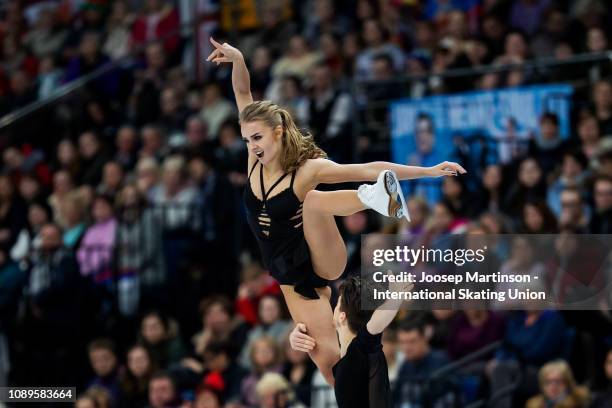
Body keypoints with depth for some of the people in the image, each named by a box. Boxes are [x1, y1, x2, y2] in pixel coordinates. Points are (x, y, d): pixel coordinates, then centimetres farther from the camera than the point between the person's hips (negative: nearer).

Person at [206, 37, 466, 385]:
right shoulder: (256, 159, -3)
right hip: (291, 275, 5)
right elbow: (243, 94, -8)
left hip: (321, 261, -5)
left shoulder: (308, 169, -16)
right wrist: (237, 60, -24)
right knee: (327, 356, -4)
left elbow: (371, 169, -19)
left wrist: (429, 171, -24)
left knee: (312, 200, -31)